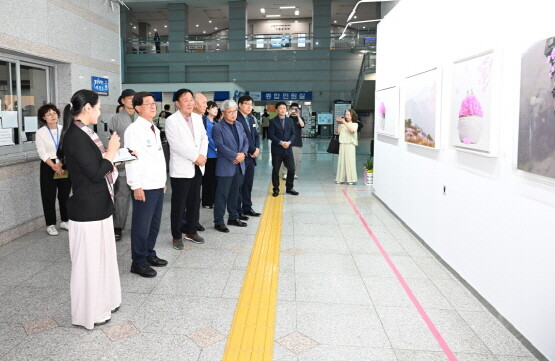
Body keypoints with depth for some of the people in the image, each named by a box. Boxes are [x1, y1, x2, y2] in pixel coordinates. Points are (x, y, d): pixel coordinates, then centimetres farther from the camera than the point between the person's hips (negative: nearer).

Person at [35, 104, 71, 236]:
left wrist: (61, 164, -13)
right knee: (49, 196, 2)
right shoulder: (41, 132, -3)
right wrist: (54, 166, -18)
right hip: (48, 167, -2)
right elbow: (42, 153, -8)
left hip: (65, 165, 2)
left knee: (65, 194, 9)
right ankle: (50, 225, 11)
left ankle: (64, 221, 23)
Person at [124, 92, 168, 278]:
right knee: (142, 225, 1)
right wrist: (136, 186, -19)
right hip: (144, 186, -8)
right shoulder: (134, 129, -11)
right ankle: (138, 262, 12)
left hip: (158, 185, 8)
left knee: (154, 223, 15)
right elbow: (131, 158, -16)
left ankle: (149, 254, 29)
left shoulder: (155, 129, 15)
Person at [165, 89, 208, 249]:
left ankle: (191, 231, 27)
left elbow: (204, 138, 9)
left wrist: (202, 155, -9)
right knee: (178, 204, 2)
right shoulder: (171, 121, -11)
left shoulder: (197, 118, 9)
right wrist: (195, 157, -17)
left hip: (197, 167, 6)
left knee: (195, 202, 13)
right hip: (181, 168, -6)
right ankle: (176, 236, 14)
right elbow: (176, 145, -18)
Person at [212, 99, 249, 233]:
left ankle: (233, 217, 26)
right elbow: (220, 146, -17)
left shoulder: (239, 125, 13)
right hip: (225, 166, -6)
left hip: (239, 166, 6)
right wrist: (235, 156, -17)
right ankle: (218, 221, 7)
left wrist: (243, 154, -8)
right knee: (222, 195, -1)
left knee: (235, 193, 15)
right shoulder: (217, 127, -8)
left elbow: (245, 141, 12)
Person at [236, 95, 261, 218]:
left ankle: (247, 207, 25)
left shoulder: (252, 119, 15)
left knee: (248, 184, 14)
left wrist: (257, 149, 0)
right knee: (239, 184, 0)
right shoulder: (236, 119, -12)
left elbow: (256, 135, 17)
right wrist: (253, 150, -12)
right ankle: (238, 211, 9)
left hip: (251, 156, 8)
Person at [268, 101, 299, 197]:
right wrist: (281, 142, -17)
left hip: (288, 149, 3)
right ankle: (276, 189, 16)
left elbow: (293, 134, 8)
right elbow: (271, 135, -8)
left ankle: (289, 188, 18)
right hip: (276, 149, -3)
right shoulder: (273, 121, -1)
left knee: (291, 169, 2)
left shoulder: (290, 120, 11)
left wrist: (289, 142, -11)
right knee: (275, 170, 3)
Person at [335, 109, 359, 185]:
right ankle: (340, 178, 10)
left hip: (350, 144, -4)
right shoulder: (343, 124, 14)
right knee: (341, 161, 4)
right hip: (342, 144, 4)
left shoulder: (355, 124, 2)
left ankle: (351, 179, -4)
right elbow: (338, 132, 7)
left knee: (350, 161, -7)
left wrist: (344, 122, -20)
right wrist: (339, 124, 1)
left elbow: (352, 130, -18)